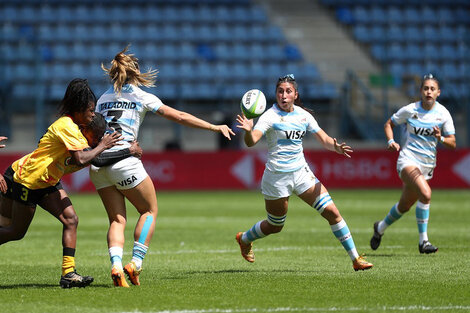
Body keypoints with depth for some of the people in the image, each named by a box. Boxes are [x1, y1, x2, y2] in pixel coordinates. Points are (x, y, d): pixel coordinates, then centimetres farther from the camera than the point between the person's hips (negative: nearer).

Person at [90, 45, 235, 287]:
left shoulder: (103, 98, 18)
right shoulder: (141, 97, 5)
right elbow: (179, 116, 3)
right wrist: (215, 127, 8)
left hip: (98, 163, 5)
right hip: (124, 160, -5)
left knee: (117, 219, 7)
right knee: (149, 210, 12)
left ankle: (116, 265, -15)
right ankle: (136, 263, -1)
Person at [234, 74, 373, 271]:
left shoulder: (304, 115, 5)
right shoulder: (270, 116, -13)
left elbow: (324, 140, 4)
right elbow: (251, 142, -26)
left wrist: (336, 147, -18)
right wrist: (248, 131, -50)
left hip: (301, 172, 5)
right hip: (277, 177, -5)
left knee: (332, 212, -6)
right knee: (275, 227, 10)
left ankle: (355, 259, 0)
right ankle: (244, 239, 42)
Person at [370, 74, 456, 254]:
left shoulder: (443, 114, -2)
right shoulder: (410, 110, -7)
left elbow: (452, 144, -1)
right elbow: (389, 124, 8)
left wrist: (440, 138, -22)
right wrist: (391, 141, -10)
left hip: (428, 164, 4)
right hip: (408, 160, -4)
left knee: (405, 206, 16)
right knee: (425, 193, -29)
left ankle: (380, 228, 45)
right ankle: (423, 241, -22)